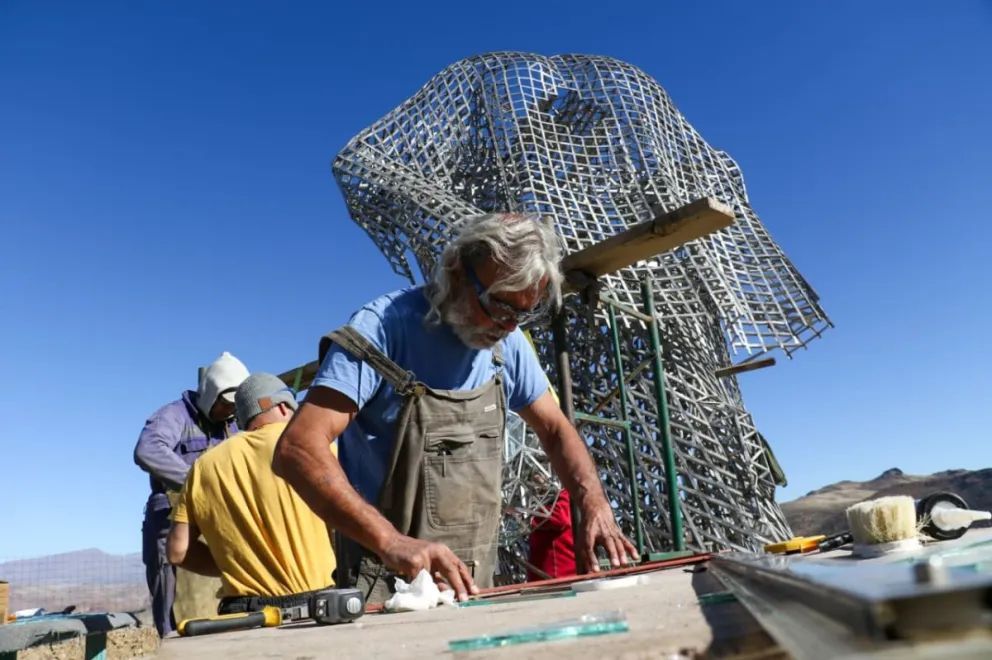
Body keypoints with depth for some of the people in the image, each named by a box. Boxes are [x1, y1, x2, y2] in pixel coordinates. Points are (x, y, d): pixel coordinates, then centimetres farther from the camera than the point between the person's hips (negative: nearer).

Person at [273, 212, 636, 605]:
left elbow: (555, 430, 13)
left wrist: (596, 507, -4)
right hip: (386, 590, -4)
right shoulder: (383, 328, -17)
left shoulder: (507, 341, 2)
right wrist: (392, 542, -34)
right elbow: (298, 450, -24)